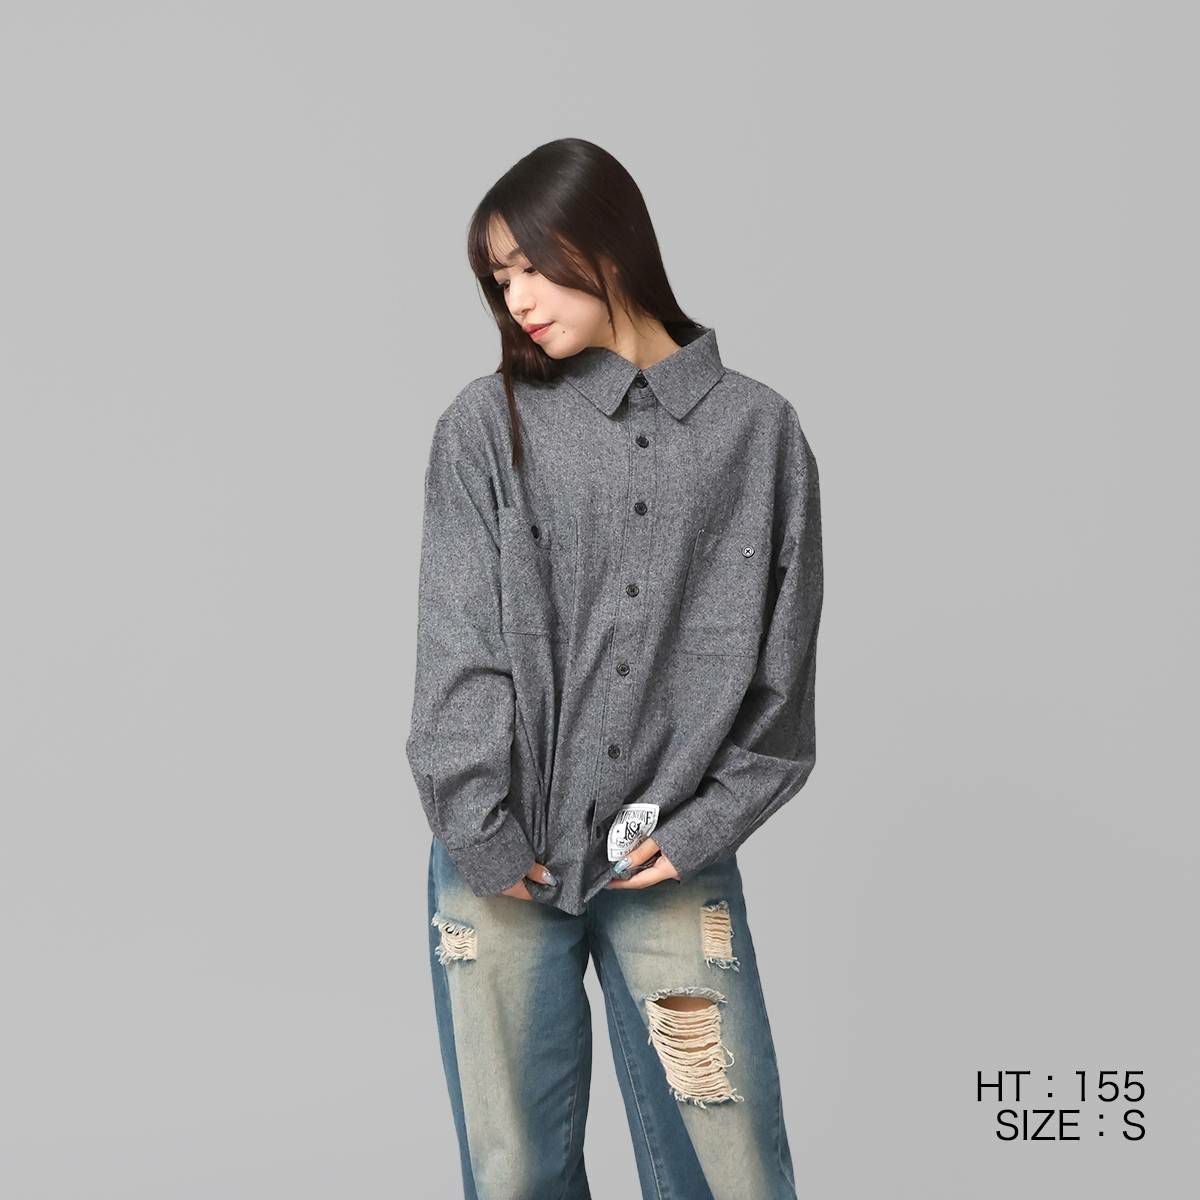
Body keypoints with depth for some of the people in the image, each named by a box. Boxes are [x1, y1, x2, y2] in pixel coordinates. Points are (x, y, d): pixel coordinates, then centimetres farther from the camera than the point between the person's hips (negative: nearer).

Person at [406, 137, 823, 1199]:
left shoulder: (759, 432, 4)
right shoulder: (486, 426, 2)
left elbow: (780, 662, 3)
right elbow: (458, 646, -2)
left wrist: (704, 825, -4)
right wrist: (486, 832, -8)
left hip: (676, 862, 0)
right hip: (501, 863, 0)